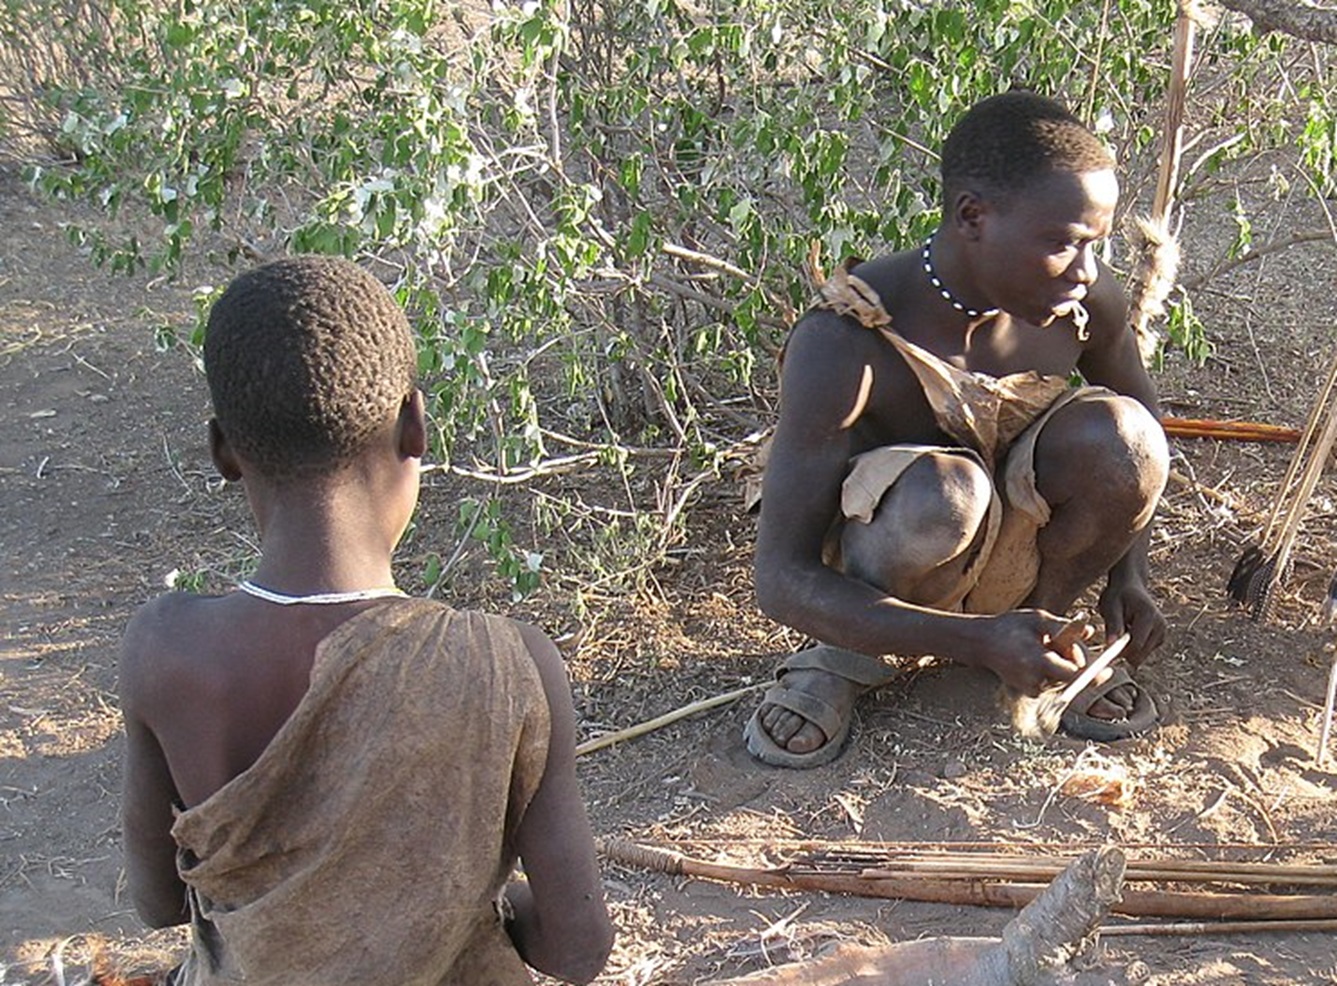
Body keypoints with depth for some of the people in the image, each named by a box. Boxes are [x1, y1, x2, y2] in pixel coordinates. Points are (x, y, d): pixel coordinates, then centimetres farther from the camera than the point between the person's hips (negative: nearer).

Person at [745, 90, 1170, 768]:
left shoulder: (1086, 299, -15)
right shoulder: (843, 345, -30)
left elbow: (1140, 417, 9)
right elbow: (781, 581, -30)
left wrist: (1128, 573, -3)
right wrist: (978, 642, -40)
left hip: (1016, 550, 4)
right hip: (879, 583, -4)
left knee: (1118, 434, -26)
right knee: (942, 492, -38)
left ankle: (1042, 620, 0)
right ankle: (845, 655, -7)